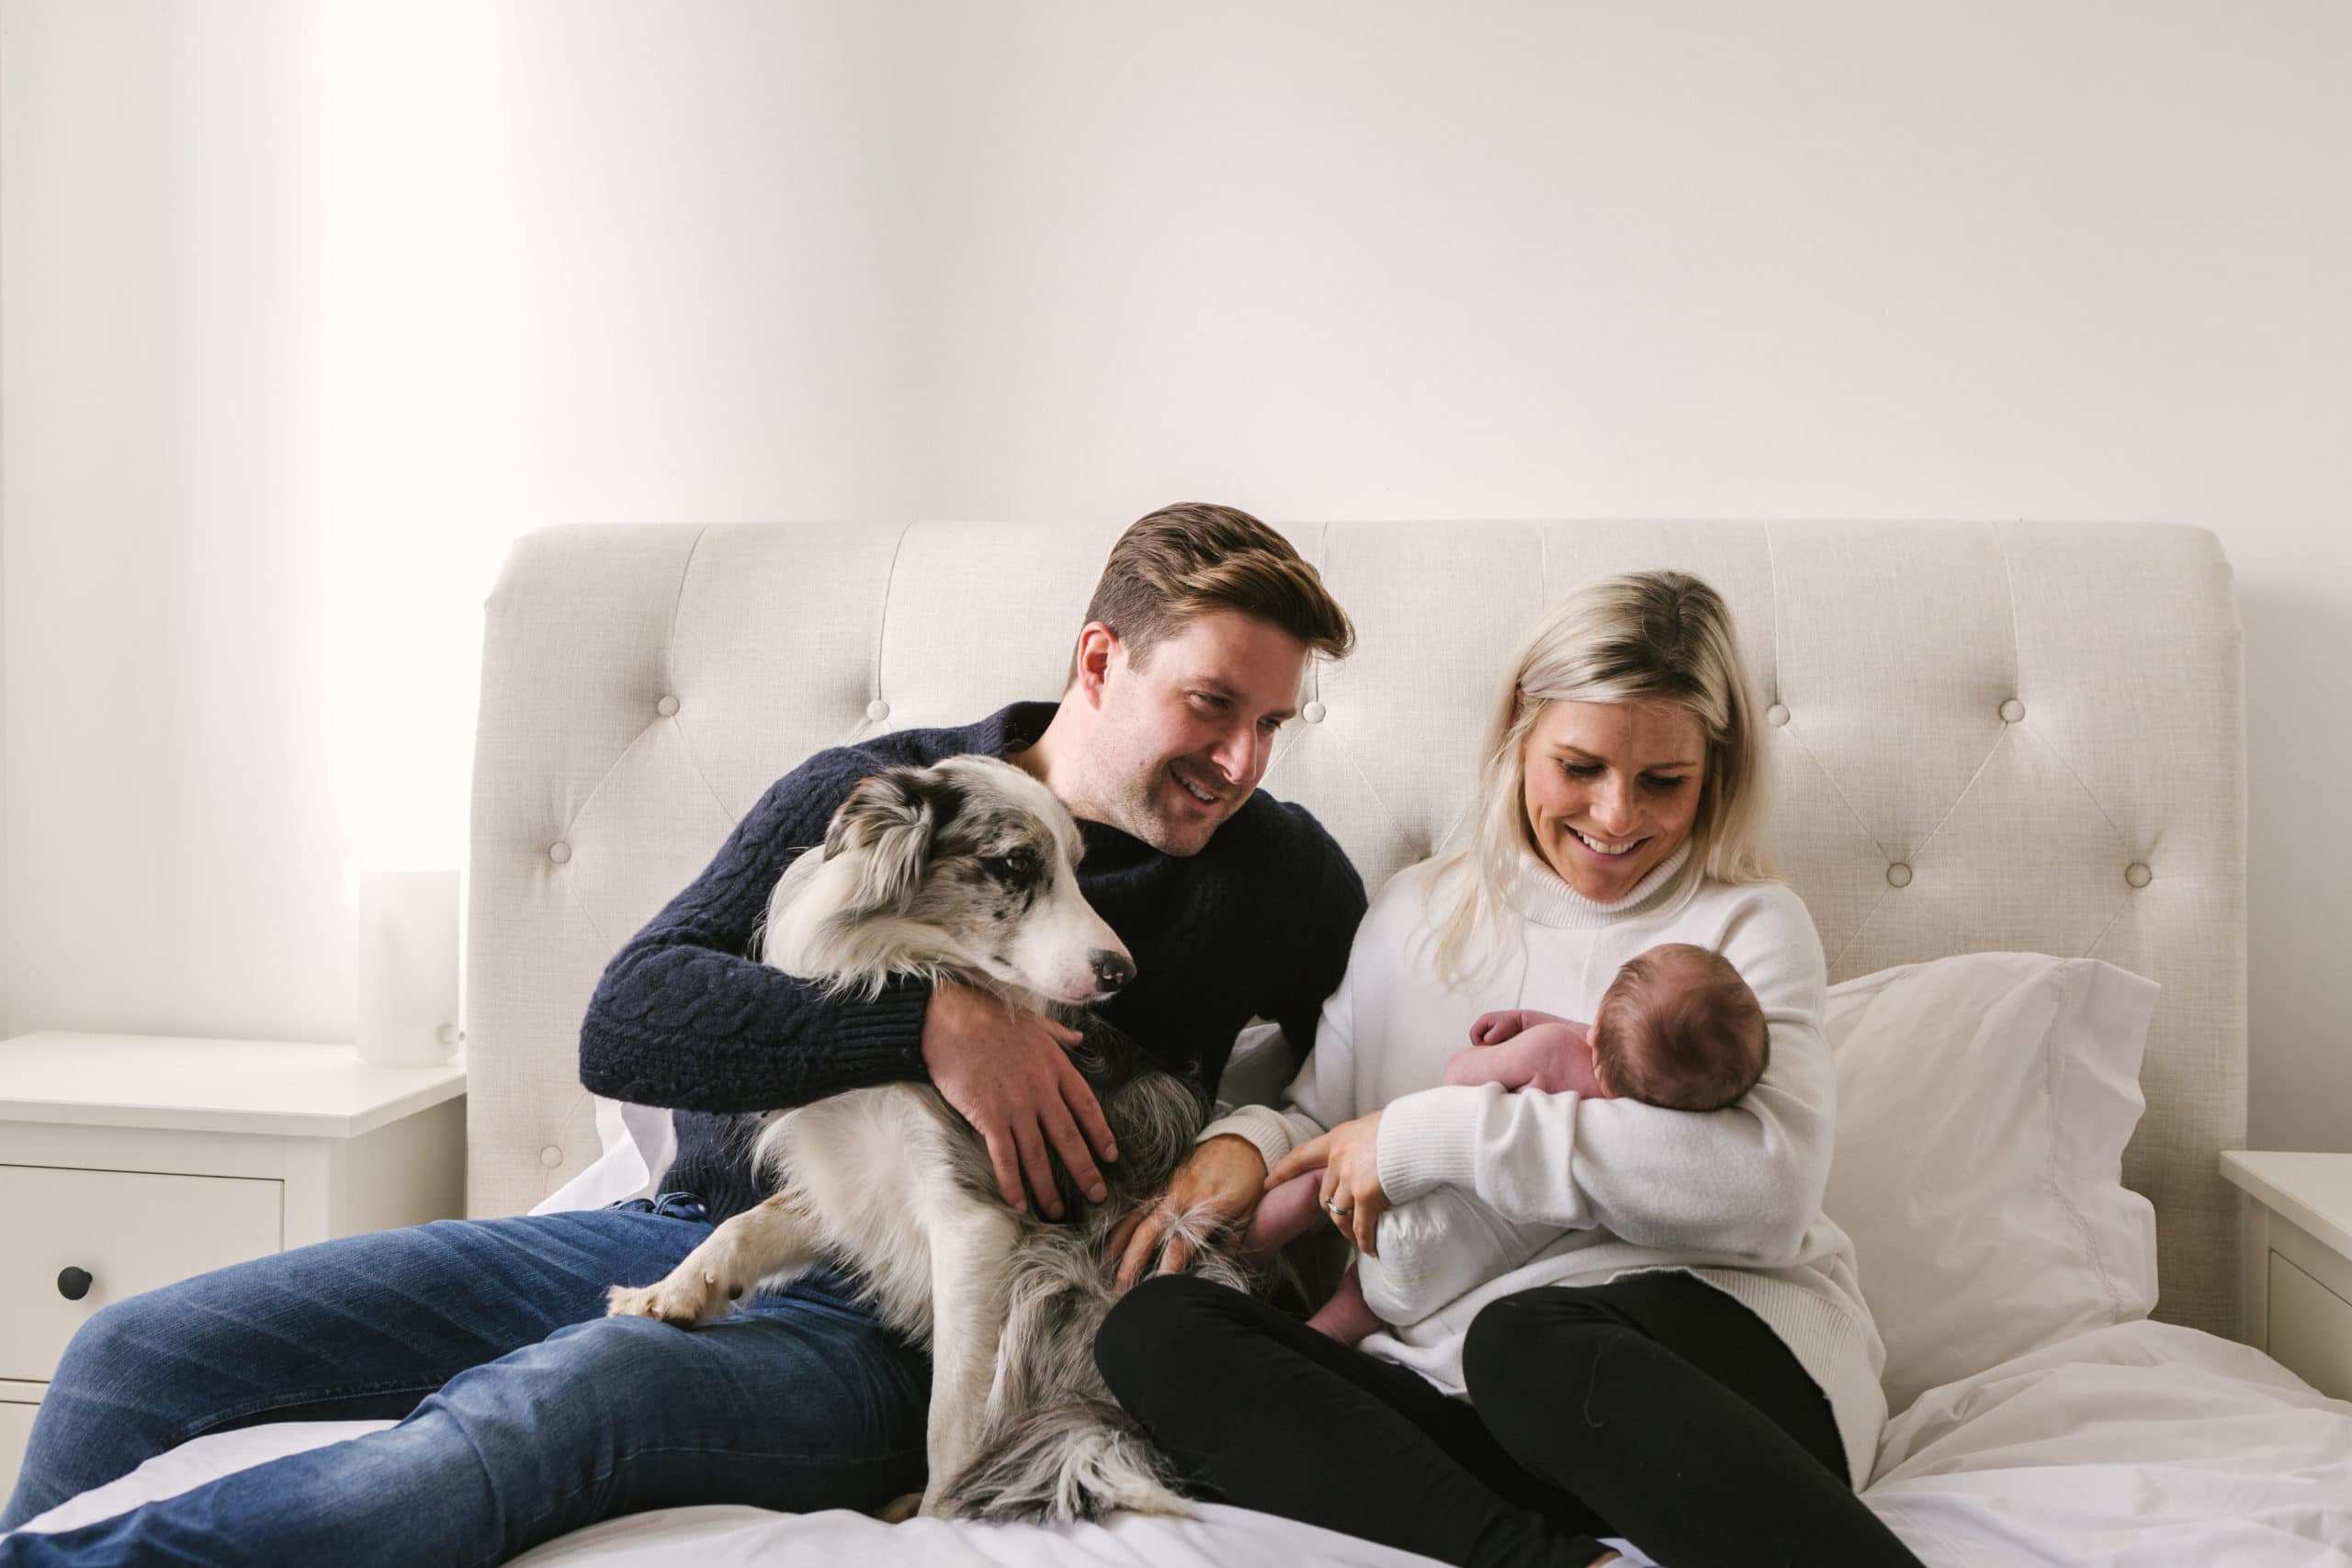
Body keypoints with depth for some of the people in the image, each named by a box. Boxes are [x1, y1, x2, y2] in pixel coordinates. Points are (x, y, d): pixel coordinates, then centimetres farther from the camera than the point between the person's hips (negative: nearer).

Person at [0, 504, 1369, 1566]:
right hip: (689, 1230, 4)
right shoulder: (870, 793, 5)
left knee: (555, 1400, -37)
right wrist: (933, 1023, -17)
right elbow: (624, 1026, -6)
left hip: (882, 1332, -3)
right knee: (139, 1352, -4)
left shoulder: (1274, 872, 5)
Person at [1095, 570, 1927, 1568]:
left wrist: (1436, 1134, -12)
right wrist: (1241, 1144, -3)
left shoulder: (1748, 925, 7)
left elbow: (1771, 1181, -12)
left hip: (1711, 1354, -5)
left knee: (1527, 1342, -38)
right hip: (1451, 1385, 5)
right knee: (1149, 1329, -20)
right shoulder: (1415, 913, 19)